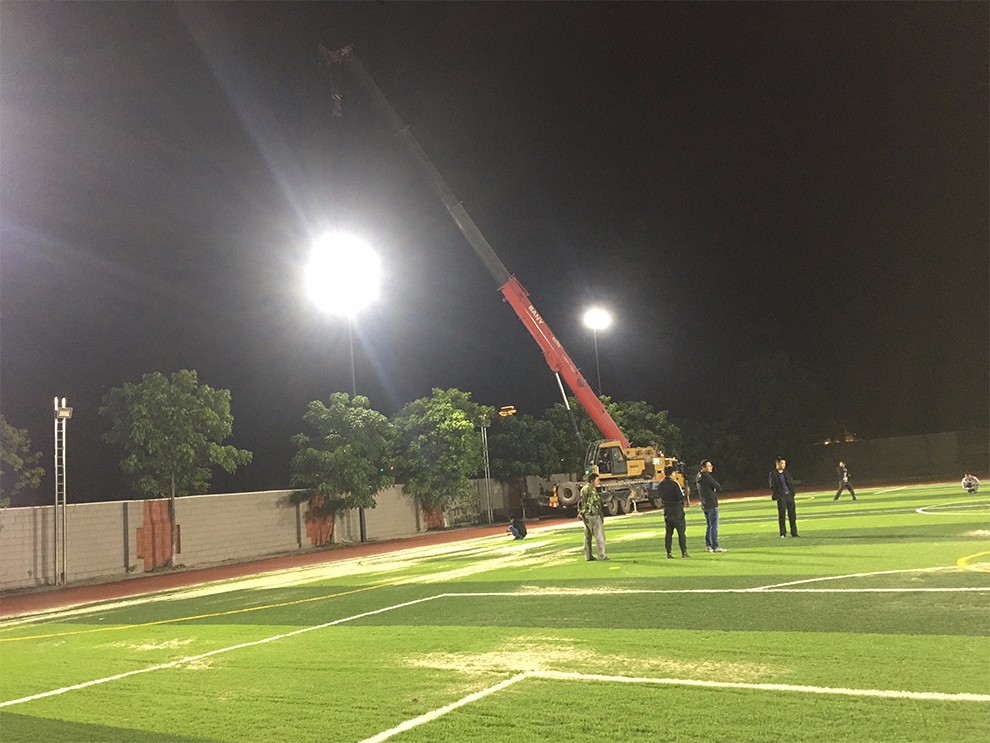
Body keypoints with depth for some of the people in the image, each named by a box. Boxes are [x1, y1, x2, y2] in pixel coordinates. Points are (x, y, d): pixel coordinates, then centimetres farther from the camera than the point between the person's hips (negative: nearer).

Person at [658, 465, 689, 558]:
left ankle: (669, 553, 8)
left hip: (666, 510, 6)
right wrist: (683, 492, 3)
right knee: (681, 531, 1)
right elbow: (680, 497, -17)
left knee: (668, 532, 9)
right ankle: (684, 552, 0)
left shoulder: (661, 484, 4)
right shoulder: (674, 483, -15)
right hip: (677, 509, -6)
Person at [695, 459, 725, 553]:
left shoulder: (698, 477, 9)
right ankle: (715, 547, -3)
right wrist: (715, 489, 7)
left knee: (709, 526, 16)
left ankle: (708, 545, 18)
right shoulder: (707, 477, -18)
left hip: (704, 505, 9)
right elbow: (719, 488, -14)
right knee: (714, 526, -5)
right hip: (712, 504, -9)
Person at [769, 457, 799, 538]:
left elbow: (791, 483, 14)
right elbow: (772, 486, -7)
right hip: (781, 496, -5)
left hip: (789, 495, 5)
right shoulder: (773, 474, -5)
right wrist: (777, 496, -13)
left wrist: (792, 493, 2)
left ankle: (794, 532, 15)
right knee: (782, 515, -1)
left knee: (792, 514, 7)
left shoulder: (786, 472, 11)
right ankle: (783, 534, 6)